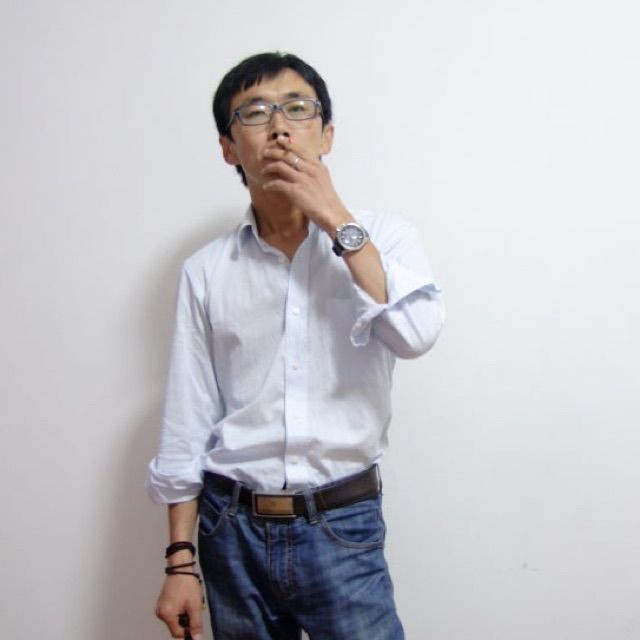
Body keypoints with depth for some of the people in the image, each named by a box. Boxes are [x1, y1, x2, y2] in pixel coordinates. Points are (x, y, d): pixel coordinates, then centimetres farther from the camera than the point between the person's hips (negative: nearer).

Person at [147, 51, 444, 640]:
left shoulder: (382, 237, -1)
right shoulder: (206, 271, 2)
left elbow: (416, 333, -20)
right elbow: (187, 426, 3)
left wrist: (336, 220, -16)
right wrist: (181, 561, 2)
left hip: (342, 527, -1)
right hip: (233, 530, 2)